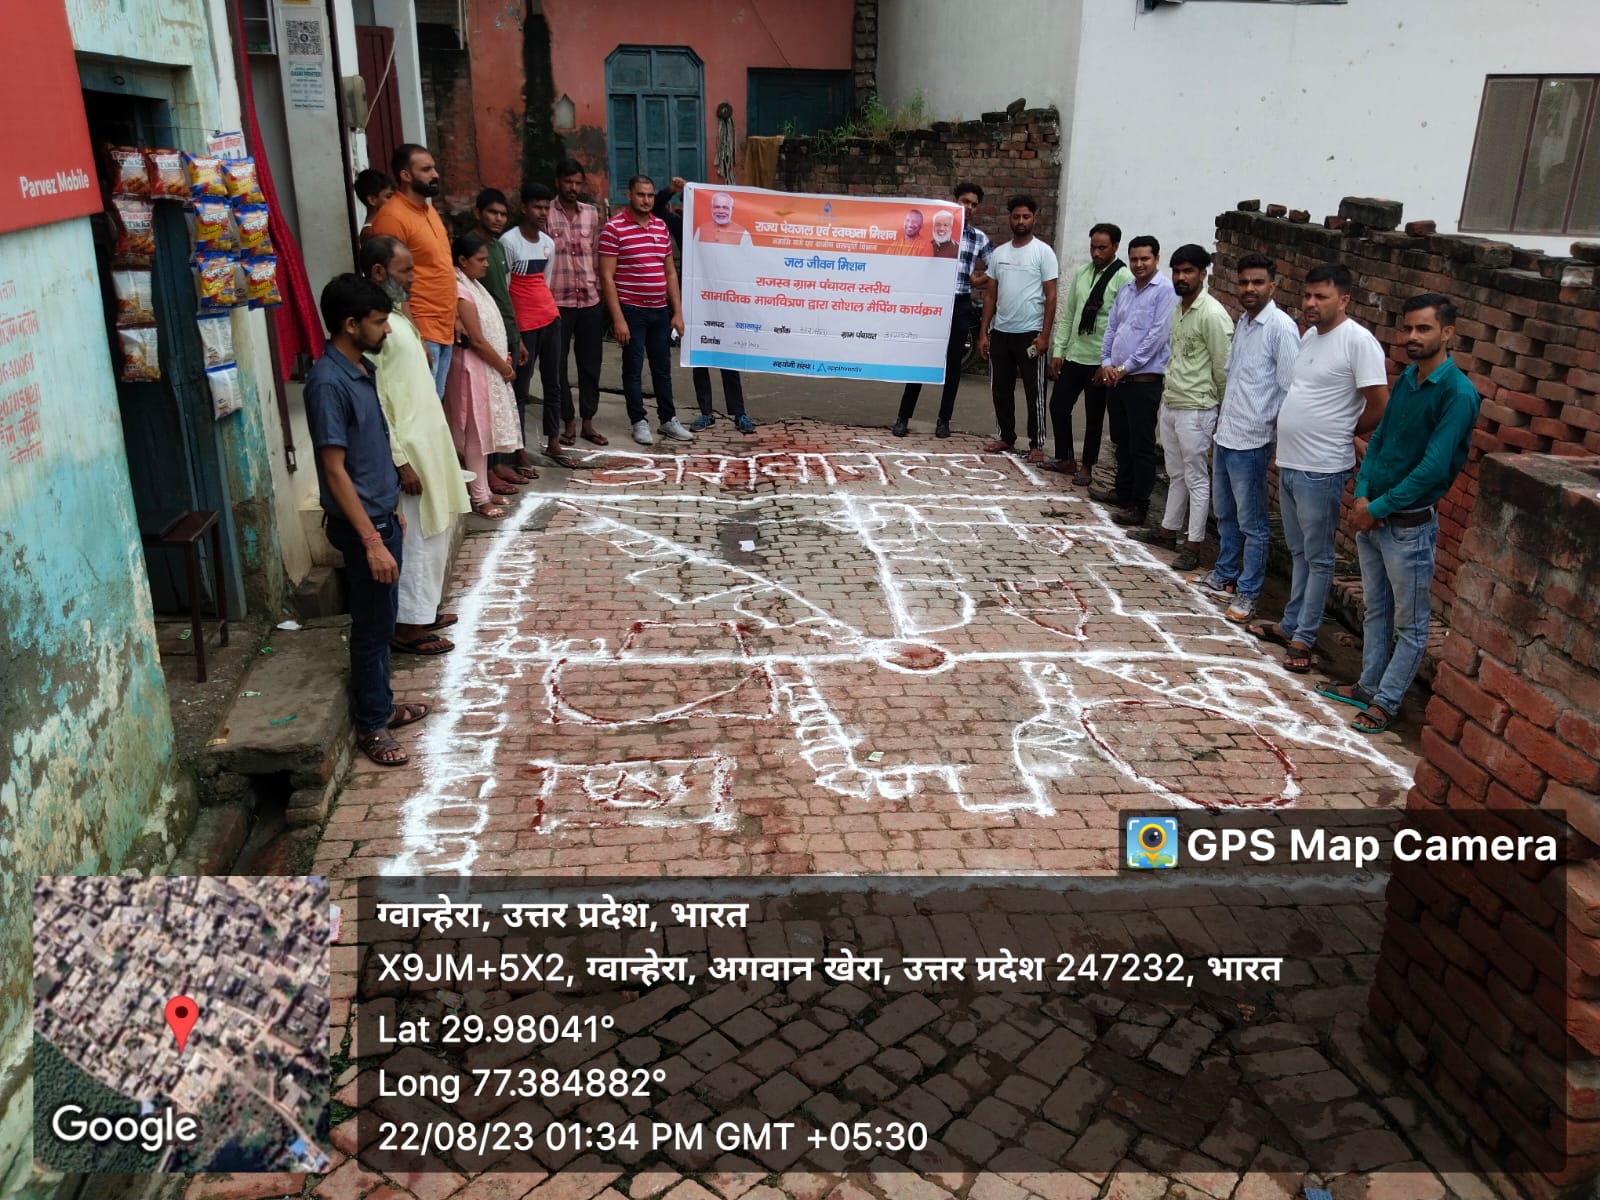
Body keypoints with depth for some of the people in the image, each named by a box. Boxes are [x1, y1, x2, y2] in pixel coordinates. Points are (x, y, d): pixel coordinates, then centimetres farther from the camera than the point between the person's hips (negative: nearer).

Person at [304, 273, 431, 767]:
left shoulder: (362, 368, 7)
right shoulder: (328, 381, -22)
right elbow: (335, 470, -23)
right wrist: (372, 540, -24)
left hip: (382, 515, 9)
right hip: (361, 525, -9)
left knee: (382, 621, 19)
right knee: (371, 627, 3)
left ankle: (382, 704, 34)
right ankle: (371, 726, 17)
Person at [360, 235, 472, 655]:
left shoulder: (395, 312, 11)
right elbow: (373, 402, -22)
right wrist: (400, 461, -22)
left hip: (428, 442, 10)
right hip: (408, 448, -10)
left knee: (434, 534, 17)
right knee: (420, 539, -1)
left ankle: (423, 610, 30)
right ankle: (407, 626, 11)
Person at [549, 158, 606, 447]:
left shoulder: (592, 213, 9)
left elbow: (596, 255, 13)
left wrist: (600, 290, 8)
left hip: (590, 301, 4)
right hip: (558, 302, -3)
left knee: (590, 364, 8)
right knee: (558, 366, 4)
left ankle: (588, 423, 18)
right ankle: (569, 423, 15)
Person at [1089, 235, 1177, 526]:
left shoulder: (1165, 290, -10)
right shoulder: (1125, 292, 14)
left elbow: (1157, 335, -16)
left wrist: (1125, 367, -14)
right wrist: (1106, 363, 0)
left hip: (1144, 380, -8)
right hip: (1115, 378, 8)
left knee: (1141, 446, -3)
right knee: (1121, 440, 17)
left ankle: (1139, 505, 1)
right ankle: (1123, 491, 31)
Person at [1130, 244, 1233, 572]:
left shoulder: (1213, 314, -17)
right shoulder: (1177, 308, 10)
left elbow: (1223, 368, -15)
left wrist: (1222, 412, -9)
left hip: (1195, 411, -9)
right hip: (1170, 405, 9)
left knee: (1197, 479, 0)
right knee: (1176, 475, 20)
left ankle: (1193, 546, 7)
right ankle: (1169, 531, 32)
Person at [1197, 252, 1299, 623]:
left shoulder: (1281, 327, -15)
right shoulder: (1243, 322, 10)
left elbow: (1290, 391, -15)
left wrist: (1278, 439, -15)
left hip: (1251, 443, -8)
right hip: (1225, 437, 8)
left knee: (1252, 524, 2)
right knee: (1225, 514, 20)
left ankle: (1247, 593, 11)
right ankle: (1223, 577, 34)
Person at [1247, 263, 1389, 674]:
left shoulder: (1358, 341, -14)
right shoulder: (1309, 335, 11)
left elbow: (1380, 407, -15)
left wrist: (1343, 434, 0)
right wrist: (1297, 431, 9)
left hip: (1321, 470, -8)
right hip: (1289, 463, 8)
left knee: (1317, 559, 3)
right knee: (1299, 552, 19)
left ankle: (1304, 638, 10)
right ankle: (1290, 624, 29)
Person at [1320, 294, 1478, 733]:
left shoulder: (1458, 393, -17)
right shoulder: (1406, 379, 7)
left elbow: (1433, 468, -21)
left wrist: (1377, 508, -16)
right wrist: (1362, 494, -4)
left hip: (1411, 525, -7)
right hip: (1372, 517, 8)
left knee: (1410, 624, 7)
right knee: (1377, 610, 19)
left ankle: (1386, 701, 16)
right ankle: (1369, 685, 31)